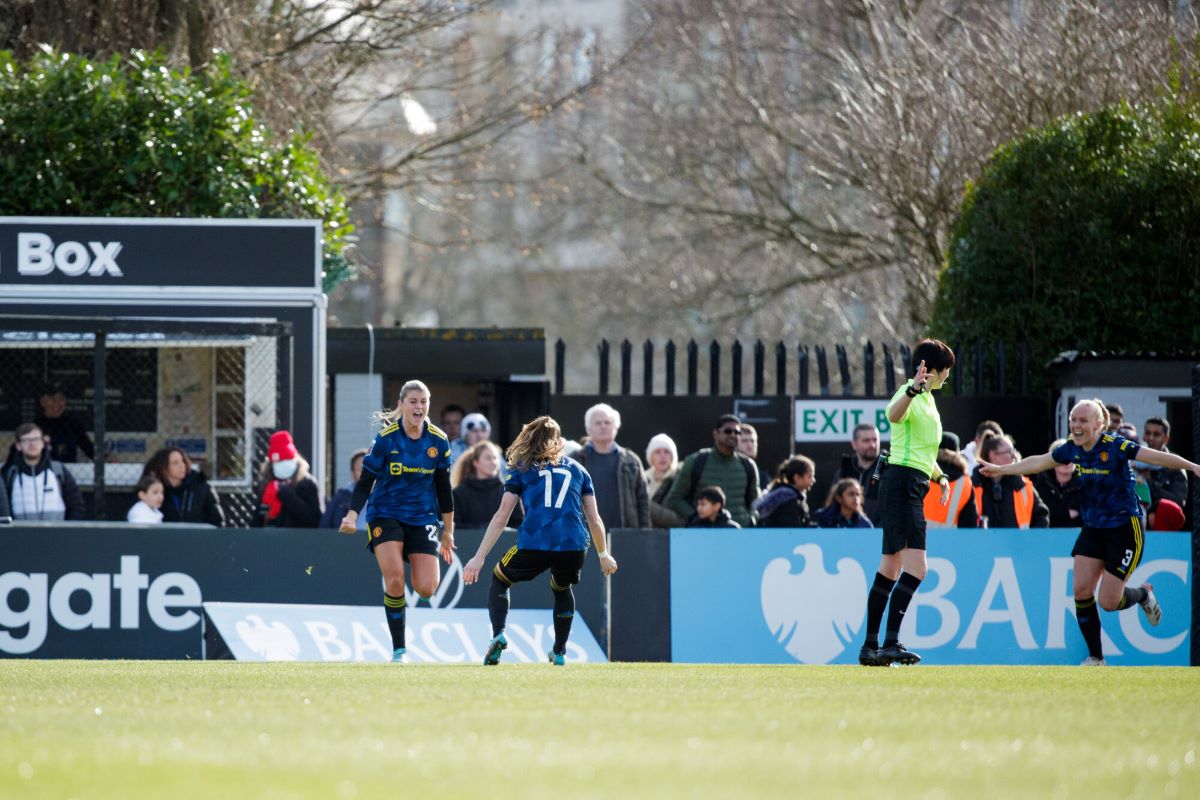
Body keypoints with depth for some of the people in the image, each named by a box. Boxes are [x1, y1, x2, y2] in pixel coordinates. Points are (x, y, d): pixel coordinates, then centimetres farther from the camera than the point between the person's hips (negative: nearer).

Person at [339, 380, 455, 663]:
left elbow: (443, 487, 9)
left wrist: (448, 531, 14)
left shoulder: (438, 441, -1)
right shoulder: (385, 438, -11)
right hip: (385, 515, -3)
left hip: (422, 518, 3)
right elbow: (365, 482, -9)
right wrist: (352, 515, -24)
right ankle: (399, 650, -9)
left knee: (426, 588, -11)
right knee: (395, 580, -21)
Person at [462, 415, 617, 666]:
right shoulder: (577, 469, 22)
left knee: (499, 580, 24)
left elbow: (501, 517, 9)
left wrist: (479, 557, 8)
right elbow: (594, 520, 20)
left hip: (533, 545, -2)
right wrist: (604, 555, 35)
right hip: (574, 545, 2)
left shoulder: (521, 469, 16)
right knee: (562, 589, 34)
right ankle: (559, 652, 31)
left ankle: (498, 634, 2)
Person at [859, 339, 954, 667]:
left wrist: (940, 476, 18)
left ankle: (871, 647, 15)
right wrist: (913, 389, -51)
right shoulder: (909, 394, -9)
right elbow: (894, 415, -35)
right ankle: (891, 643, -23)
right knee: (916, 567, -18)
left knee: (890, 570, 12)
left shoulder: (929, 400, 21)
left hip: (913, 486, 10)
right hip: (902, 483, -10)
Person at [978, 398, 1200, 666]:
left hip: (1125, 529, -6)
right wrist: (1002, 470, 22)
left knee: (1108, 601, -7)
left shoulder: (1115, 446, -20)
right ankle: (1095, 658, 8)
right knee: (1081, 590, -5)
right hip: (1093, 529, 6)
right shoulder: (1072, 449, -1)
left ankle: (1143, 595, 29)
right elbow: (1038, 462, 15)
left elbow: (1155, 457, -26)